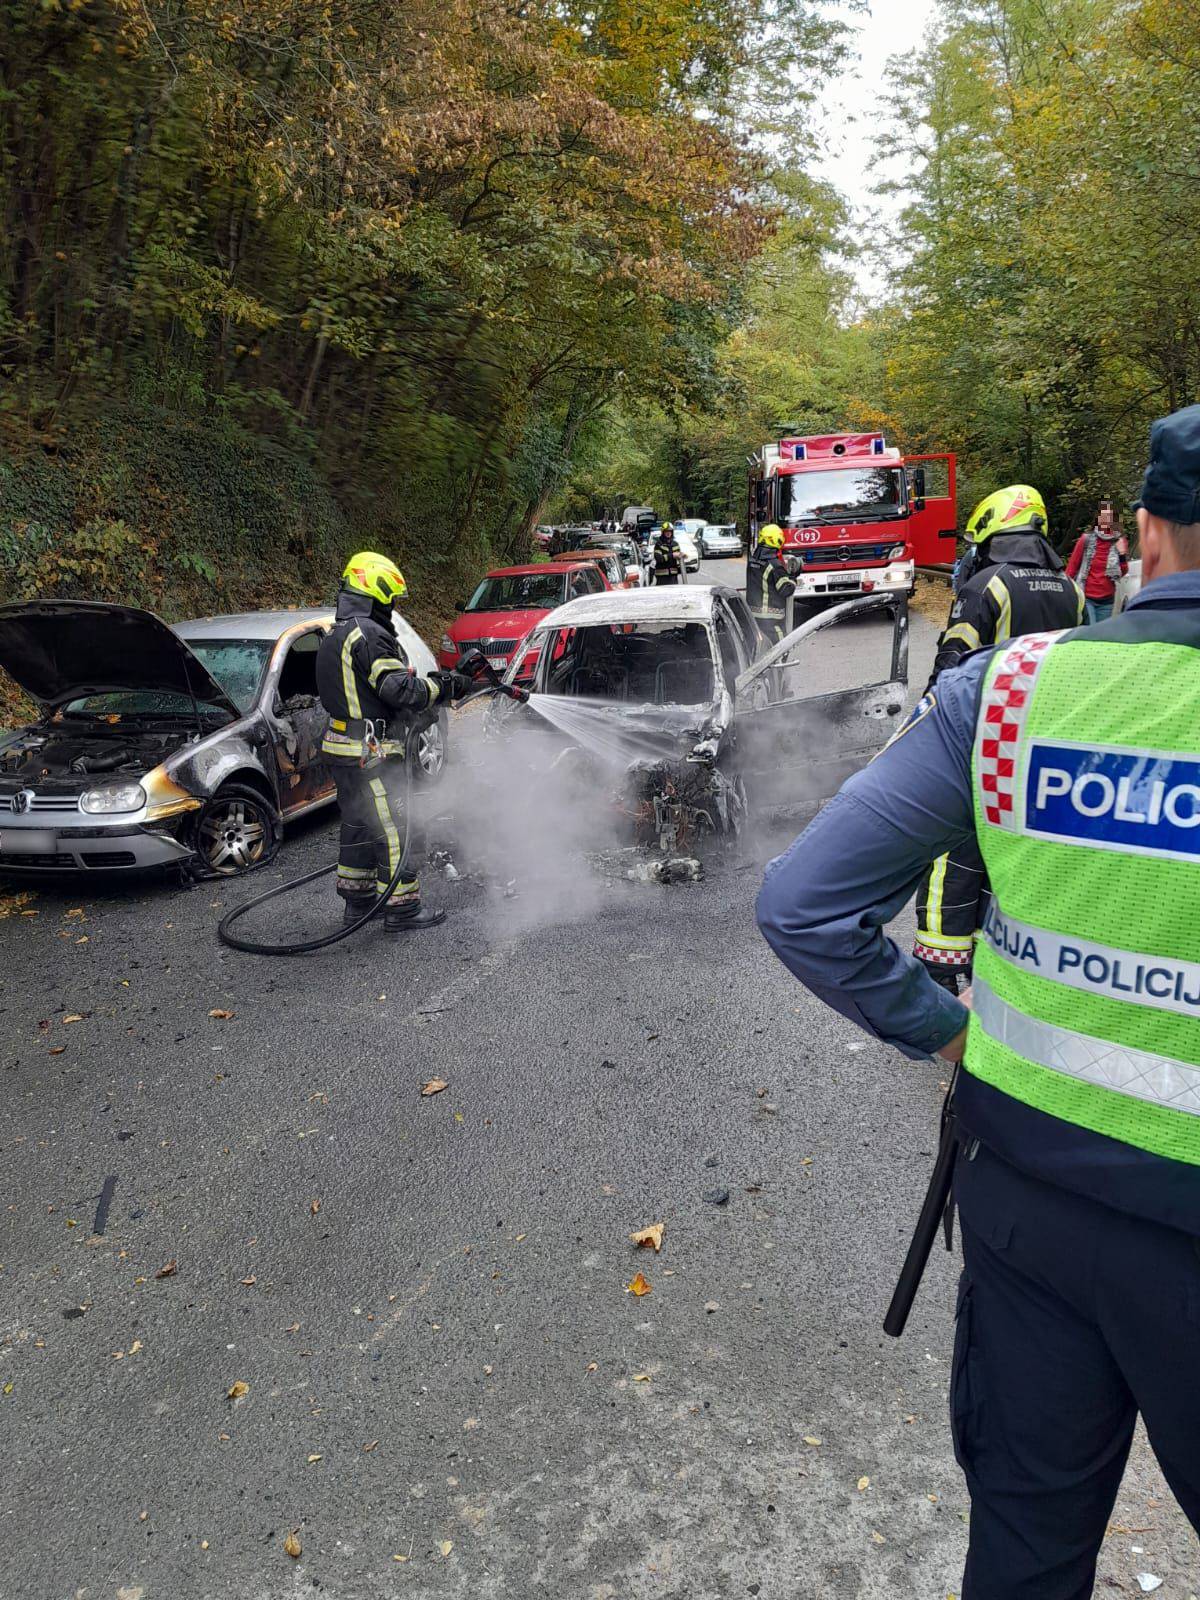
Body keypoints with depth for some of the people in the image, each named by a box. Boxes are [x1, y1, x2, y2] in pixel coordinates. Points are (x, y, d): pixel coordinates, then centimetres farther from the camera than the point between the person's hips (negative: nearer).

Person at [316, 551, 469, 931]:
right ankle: (402, 908, 2)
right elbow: (398, 689, -23)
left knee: (358, 825, 18)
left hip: (343, 748, 10)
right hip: (370, 752, -10)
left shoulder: (335, 636, 16)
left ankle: (358, 899, 28)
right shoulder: (369, 634, -17)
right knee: (392, 828, -4)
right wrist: (445, 686, -10)